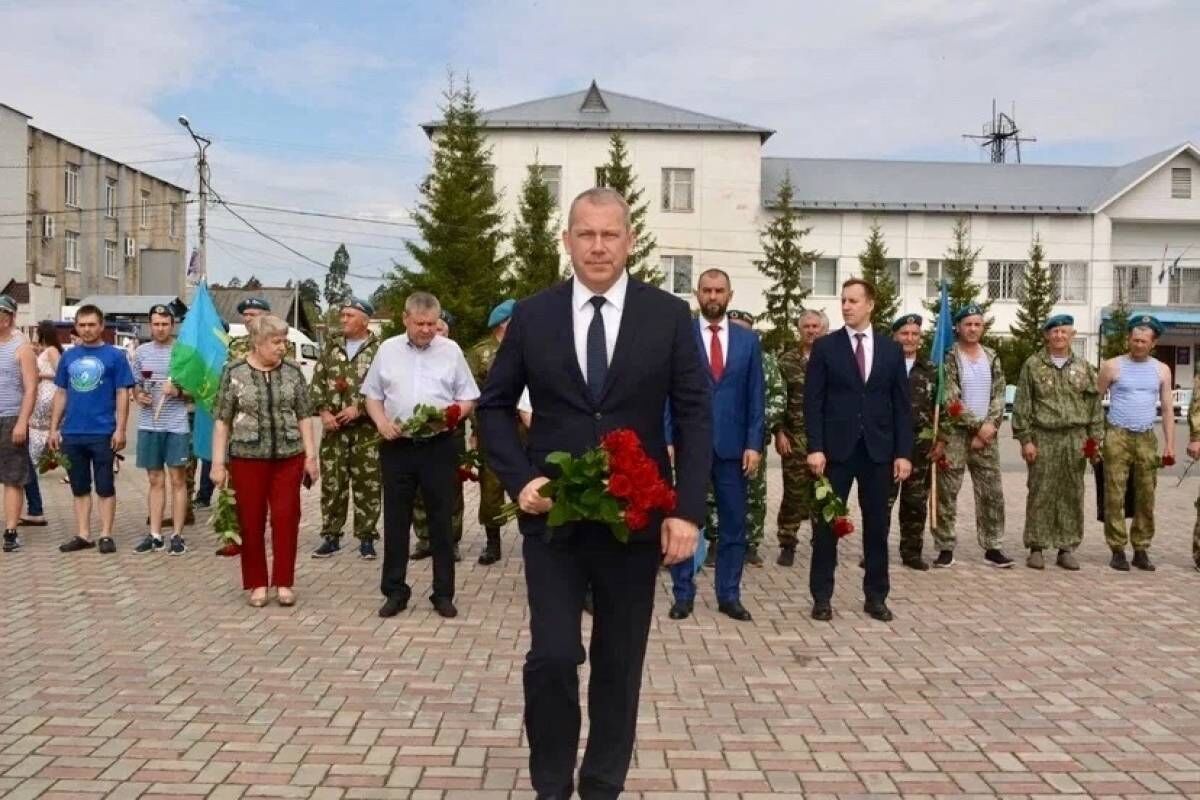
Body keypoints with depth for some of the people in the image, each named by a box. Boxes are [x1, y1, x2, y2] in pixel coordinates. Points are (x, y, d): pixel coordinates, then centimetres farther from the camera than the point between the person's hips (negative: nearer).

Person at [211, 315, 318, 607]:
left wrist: (311, 455, 1)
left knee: (286, 519, 1)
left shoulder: (293, 371, 2)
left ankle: (283, 582, 13)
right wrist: (218, 462, -4)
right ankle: (257, 584, 18)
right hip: (247, 457, -1)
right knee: (251, 522, 5)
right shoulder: (234, 372, -3)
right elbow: (222, 420, -1)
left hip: (289, 456, 1)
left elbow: (304, 416, 6)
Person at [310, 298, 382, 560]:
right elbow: (317, 382, 8)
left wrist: (358, 408, -16)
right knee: (331, 483, 6)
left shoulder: (379, 350, -4)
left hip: (367, 430, -4)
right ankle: (331, 536, 16)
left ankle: (366, 538, 11)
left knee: (367, 485, 2)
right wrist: (323, 411, -6)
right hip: (333, 428, 4)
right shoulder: (331, 347, 10)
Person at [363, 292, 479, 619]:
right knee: (395, 520, 7)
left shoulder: (451, 350, 2)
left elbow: (469, 399, 5)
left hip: (439, 446, -1)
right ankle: (395, 591, 17)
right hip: (397, 446, 1)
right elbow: (373, 395, 11)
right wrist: (382, 422, -7)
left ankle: (443, 593, 13)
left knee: (441, 521, 4)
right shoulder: (388, 350, 6)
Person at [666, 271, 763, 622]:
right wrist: (666, 440, -9)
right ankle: (683, 594, 15)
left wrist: (754, 444, -2)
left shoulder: (748, 340, 7)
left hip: (733, 445, 2)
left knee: (733, 524, 7)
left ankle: (729, 595, 18)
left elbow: (756, 396, 6)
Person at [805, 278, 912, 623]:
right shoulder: (825, 346, 1)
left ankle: (876, 597, 18)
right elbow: (813, 402, -3)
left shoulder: (891, 349, 8)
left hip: (878, 450, 2)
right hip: (836, 449, -2)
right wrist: (815, 448, -11)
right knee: (827, 523, 2)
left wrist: (903, 452, 0)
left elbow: (902, 405, 7)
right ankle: (822, 596, 11)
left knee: (877, 525, 8)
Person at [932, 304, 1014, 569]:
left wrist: (989, 426, -8)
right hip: (953, 434, -4)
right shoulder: (948, 357, -7)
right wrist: (978, 425, -15)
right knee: (946, 494, -1)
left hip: (986, 436, 5)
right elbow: (950, 401, -14)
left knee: (992, 494, 6)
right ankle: (945, 548, 7)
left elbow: (998, 397, 6)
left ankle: (993, 547, 16)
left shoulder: (992, 358, 9)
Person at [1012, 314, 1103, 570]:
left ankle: (1066, 548, 15)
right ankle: (1036, 548, 7)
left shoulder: (1084, 368, 11)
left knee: (1072, 495, 6)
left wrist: (1096, 438, 5)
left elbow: (1095, 406, 12)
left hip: (1075, 439, 3)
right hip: (1043, 438, -3)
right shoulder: (1033, 365, 2)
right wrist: (1025, 439, -7)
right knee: (1040, 494, -1)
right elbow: (1022, 405, -1)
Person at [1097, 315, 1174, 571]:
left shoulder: (1161, 370, 10)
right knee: (1115, 496, -4)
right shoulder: (1112, 366, 1)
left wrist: (1170, 444, 4)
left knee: (1146, 497, 4)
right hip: (1117, 437, -3)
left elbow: (1167, 409, 11)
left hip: (1147, 439, 3)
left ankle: (1141, 550, 12)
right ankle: (1118, 550, 2)